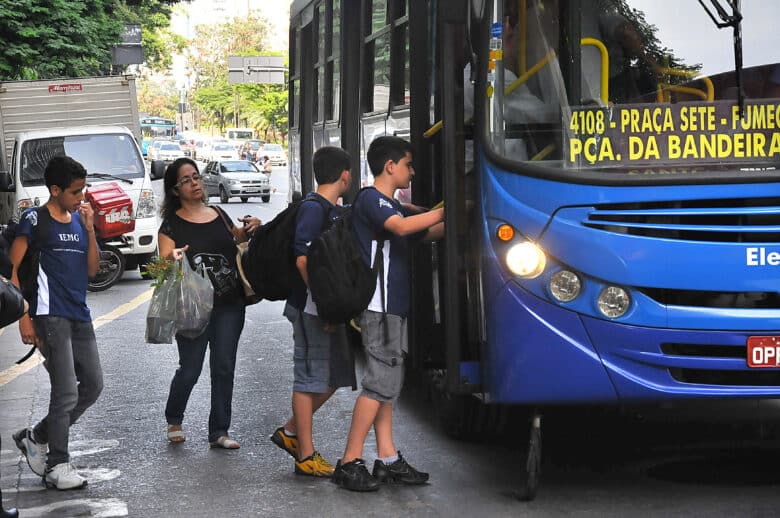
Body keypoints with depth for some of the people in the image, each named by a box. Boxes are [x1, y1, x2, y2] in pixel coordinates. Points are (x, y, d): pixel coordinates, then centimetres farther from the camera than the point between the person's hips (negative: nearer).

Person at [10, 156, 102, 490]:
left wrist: (89, 229, -1)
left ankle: (36, 438, 23)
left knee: (93, 385, 10)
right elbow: (13, 270, -8)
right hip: (50, 315, -7)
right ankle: (57, 467, 0)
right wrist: (23, 317, -14)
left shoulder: (79, 220, 13)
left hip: (79, 315, 7)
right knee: (66, 391, -10)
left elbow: (92, 270, 10)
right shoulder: (35, 220, -5)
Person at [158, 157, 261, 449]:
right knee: (190, 370, 0)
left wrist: (247, 232, 4)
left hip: (229, 305, 4)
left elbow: (235, 244, 25)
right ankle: (174, 420, 26)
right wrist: (173, 259, -30)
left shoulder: (219, 216, 11)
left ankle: (219, 432, 12)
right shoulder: (172, 224, -2)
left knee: (224, 369, 3)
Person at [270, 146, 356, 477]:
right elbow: (303, 260, -21)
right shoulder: (313, 208, -14)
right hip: (311, 309, -9)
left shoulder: (333, 210, 15)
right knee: (311, 377, -3)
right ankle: (306, 456, 4)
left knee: (336, 374, 14)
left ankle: (290, 432, 25)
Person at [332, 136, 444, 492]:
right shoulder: (370, 199, -9)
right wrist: (446, 210, -21)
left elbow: (425, 234, 25)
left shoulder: (390, 204, 21)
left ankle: (387, 460, 13)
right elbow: (402, 227, -26)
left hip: (393, 306, 10)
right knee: (380, 383, -11)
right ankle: (349, 463, -8)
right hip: (379, 305, -10)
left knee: (387, 383, 10)